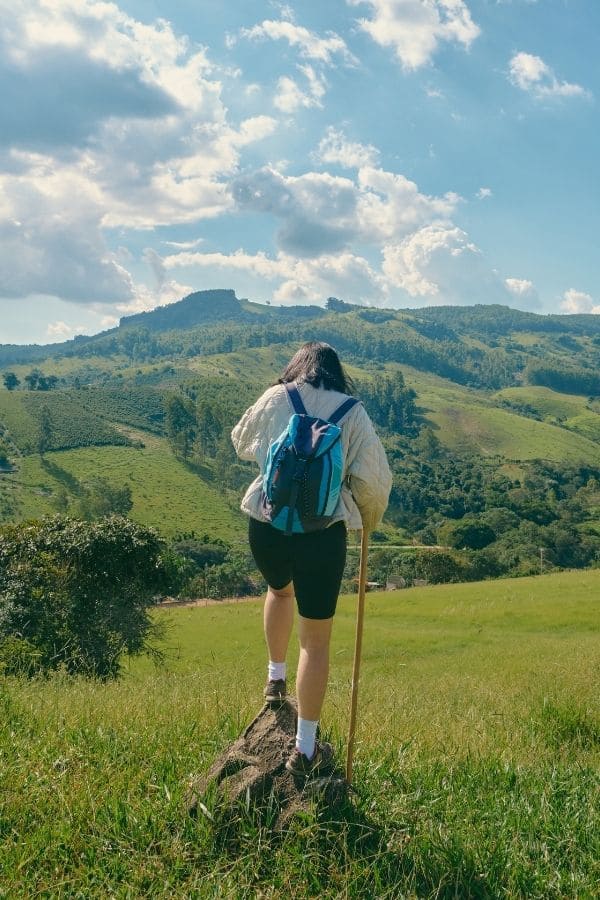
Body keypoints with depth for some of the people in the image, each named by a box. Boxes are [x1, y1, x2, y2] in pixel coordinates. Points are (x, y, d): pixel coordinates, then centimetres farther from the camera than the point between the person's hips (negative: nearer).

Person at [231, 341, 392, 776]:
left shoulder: (274, 399, 5)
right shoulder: (352, 413, 0)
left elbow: (241, 442, 23)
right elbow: (374, 478, -2)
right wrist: (370, 517, 17)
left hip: (266, 525, 2)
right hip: (322, 533, -2)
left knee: (280, 589, 37)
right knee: (316, 640, 8)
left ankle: (276, 678, 46)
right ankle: (306, 749, 12)